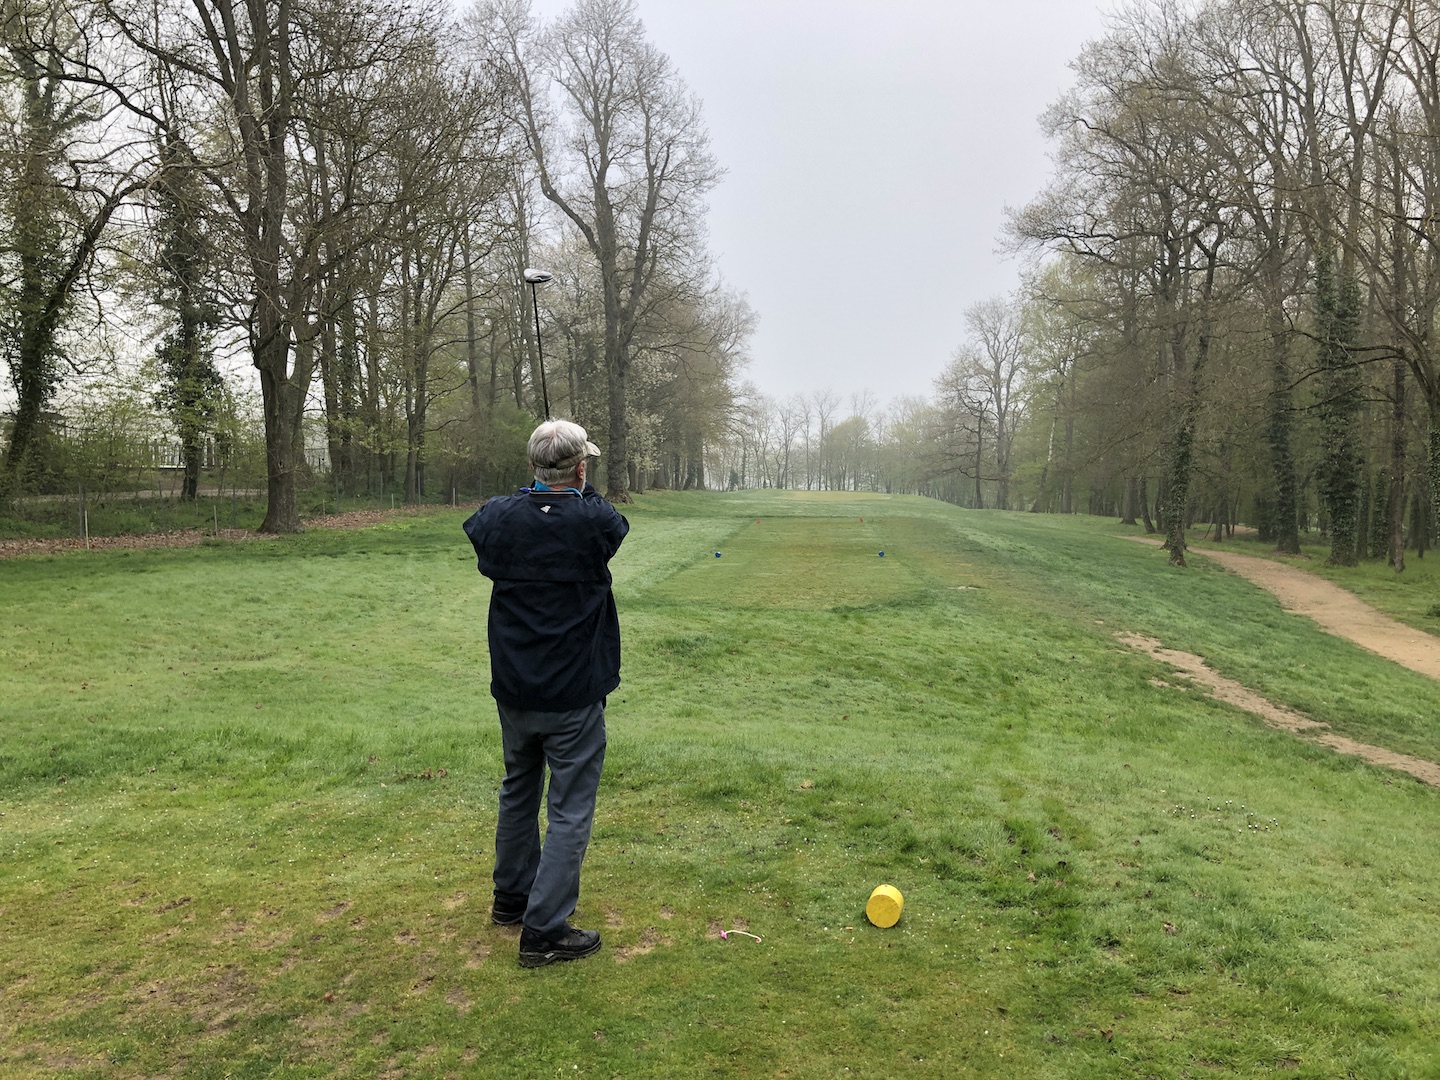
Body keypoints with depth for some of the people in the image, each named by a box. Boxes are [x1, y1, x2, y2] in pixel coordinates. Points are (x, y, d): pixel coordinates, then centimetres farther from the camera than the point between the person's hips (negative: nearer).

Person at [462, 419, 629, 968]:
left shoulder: (499, 517, -8)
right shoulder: (594, 522, -19)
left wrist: (535, 491, 16)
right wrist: (579, 490, 17)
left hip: (512, 691, 5)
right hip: (573, 697, -5)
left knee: (518, 793, 23)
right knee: (569, 812, 5)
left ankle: (511, 897, 39)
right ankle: (544, 932, 9)